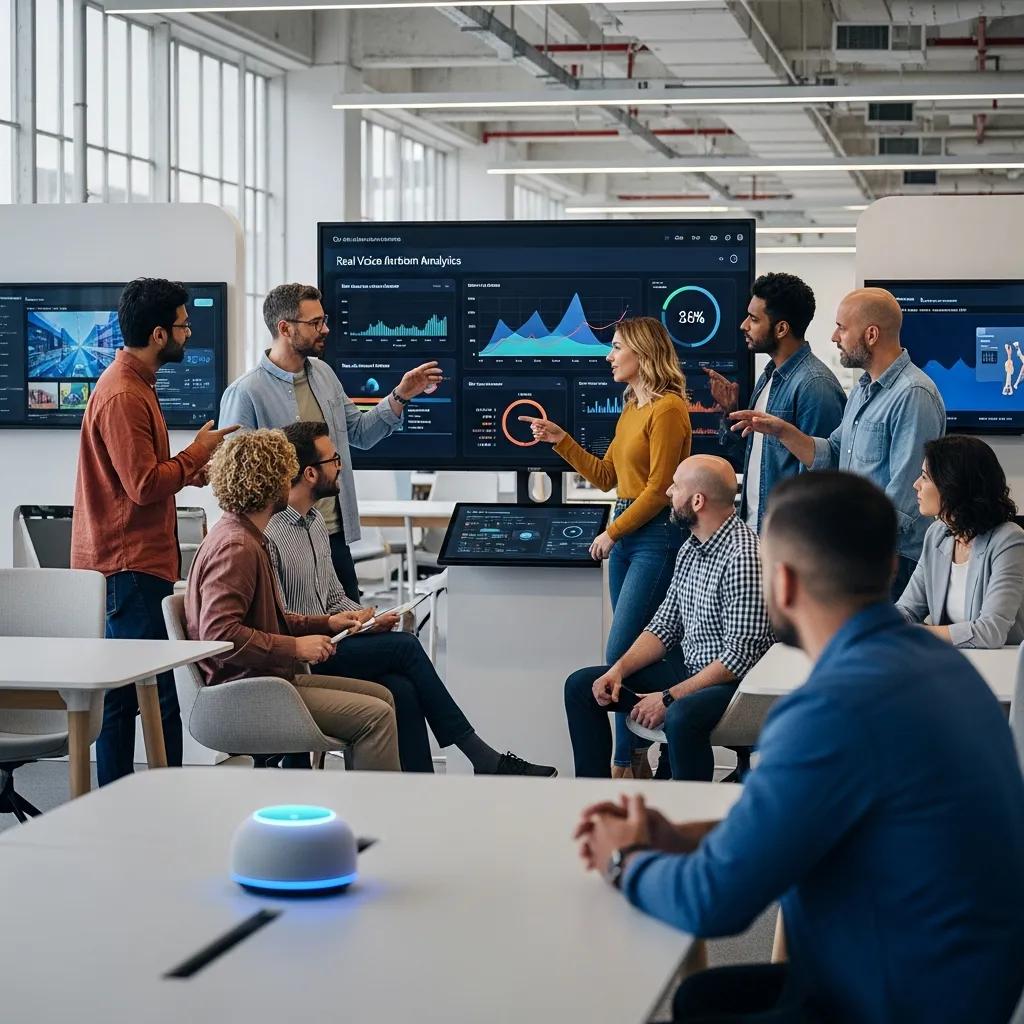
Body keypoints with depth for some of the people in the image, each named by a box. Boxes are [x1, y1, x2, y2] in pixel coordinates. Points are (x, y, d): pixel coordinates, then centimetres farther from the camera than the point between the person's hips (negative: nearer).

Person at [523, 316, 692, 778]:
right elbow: (606, 476, 20)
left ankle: (626, 763, -4)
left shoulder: (667, 408, -12)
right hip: (625, 536, 9)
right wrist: (560, 440, 14)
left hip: (656, 536, -9)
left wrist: (613, 533, -10)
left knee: (620, 653, -11)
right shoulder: (631, 409, 16)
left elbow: (659, 488, -15)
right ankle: (638, 756, 12)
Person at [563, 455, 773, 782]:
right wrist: (619, 669, -1)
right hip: (689, 672, 10)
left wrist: (669, 698, -21)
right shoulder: (691, 548, 9)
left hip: (734, 682, -10)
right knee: (581, 686, 4)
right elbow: (665, 625, 15)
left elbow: (740, 656, -23)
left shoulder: (743, 556, -21)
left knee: (681, 717, -41)